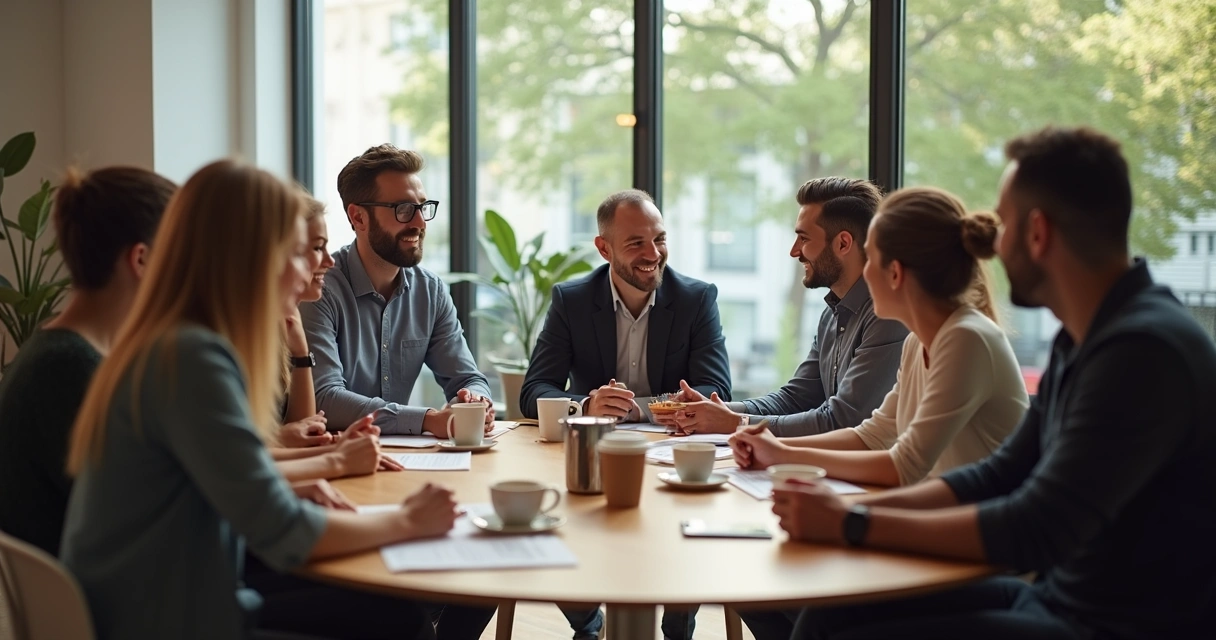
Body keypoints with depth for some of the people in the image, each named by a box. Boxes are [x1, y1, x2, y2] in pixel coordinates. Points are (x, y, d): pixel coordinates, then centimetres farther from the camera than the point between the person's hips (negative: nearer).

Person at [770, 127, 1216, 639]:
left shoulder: (1143, 351, -23)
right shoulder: (1080, 343, 9)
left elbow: (1033, 531, -26)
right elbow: (999, 476, 13)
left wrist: (852, 525, -18)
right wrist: (848, 509, -1)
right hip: (1058, 595, 9)